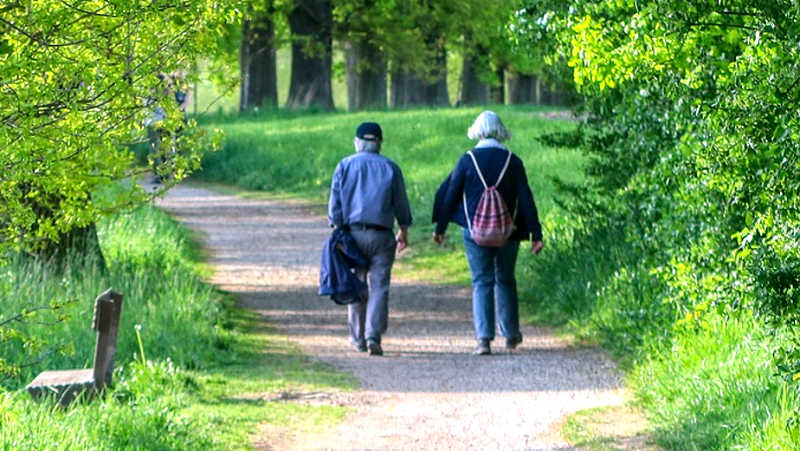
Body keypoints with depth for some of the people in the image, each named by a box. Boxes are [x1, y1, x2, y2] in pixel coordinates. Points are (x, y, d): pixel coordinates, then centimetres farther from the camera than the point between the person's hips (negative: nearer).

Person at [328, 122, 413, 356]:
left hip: (353, 231, 1)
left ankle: (358, 338, 17)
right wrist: (404, 231, 19)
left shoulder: (345, 166, 3)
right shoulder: (390, 167, 2)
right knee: (379, 286, -2)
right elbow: (401, 203, 7)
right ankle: (374, 336, -15)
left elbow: (335, 203, 1)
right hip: (382, 235, -1)